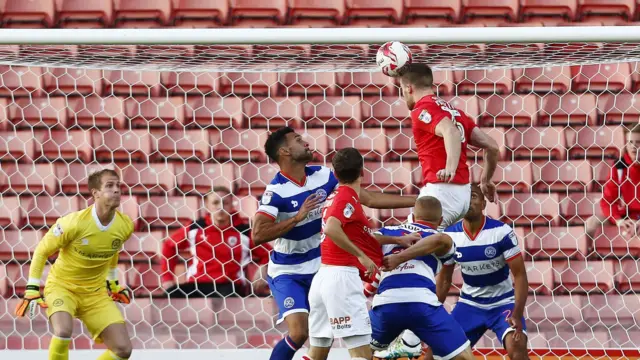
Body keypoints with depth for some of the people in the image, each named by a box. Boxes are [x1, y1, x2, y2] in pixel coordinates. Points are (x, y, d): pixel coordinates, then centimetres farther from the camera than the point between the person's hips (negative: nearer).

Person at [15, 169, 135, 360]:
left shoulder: (125, 226, -8)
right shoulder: (74, 223, -24)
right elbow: (41, 251, -10)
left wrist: (112, 282, 20)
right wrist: (32, 289, -11)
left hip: (95, 292, 5)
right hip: (62, 286, -5)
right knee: (63, 331, -35)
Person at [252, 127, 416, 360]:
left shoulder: (322, 175, -4)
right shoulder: (276, 190, -20)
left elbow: (370, 199, 0)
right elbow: (257, 235, -29)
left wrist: (417, 201, -3)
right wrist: (297, 217, -31)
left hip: (319, 268, 6)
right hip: (287, 273, -6)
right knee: (299, 332, -19)